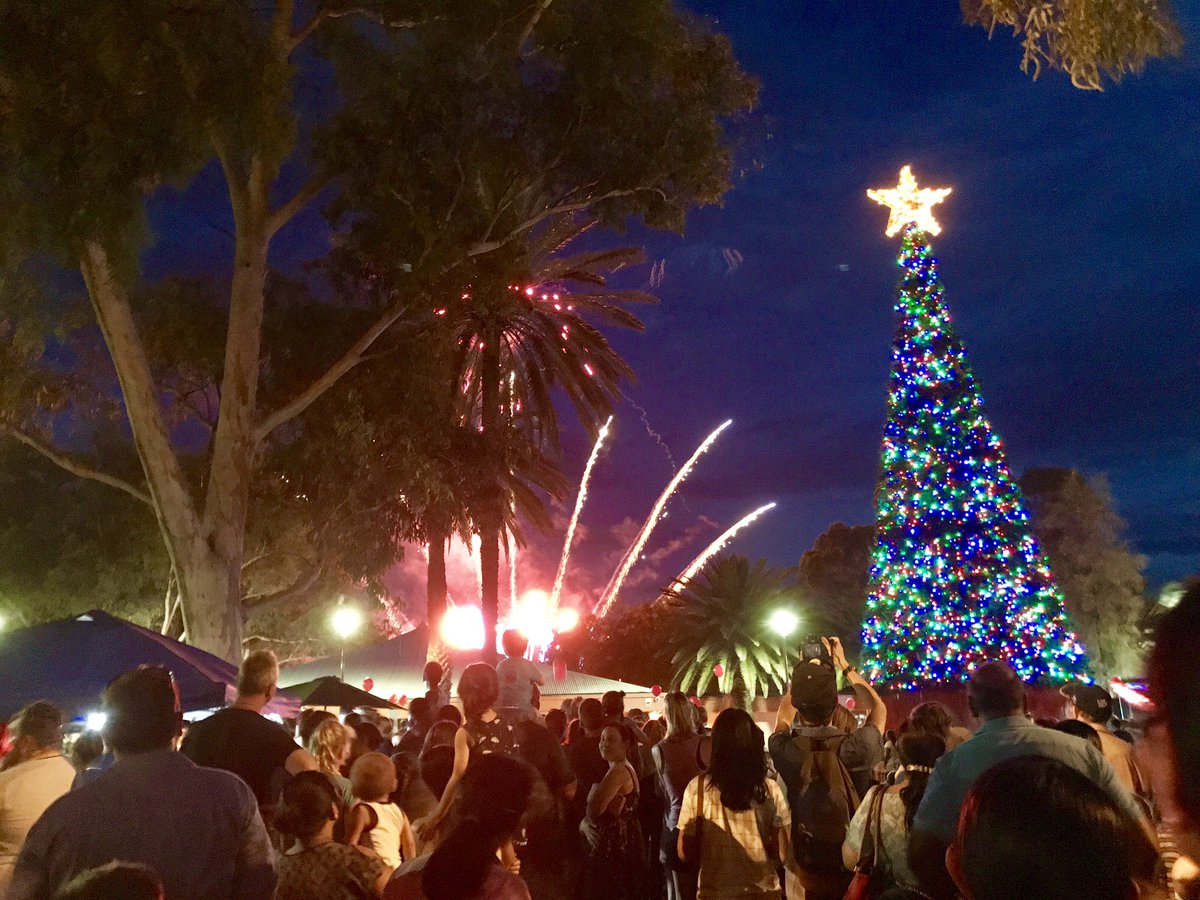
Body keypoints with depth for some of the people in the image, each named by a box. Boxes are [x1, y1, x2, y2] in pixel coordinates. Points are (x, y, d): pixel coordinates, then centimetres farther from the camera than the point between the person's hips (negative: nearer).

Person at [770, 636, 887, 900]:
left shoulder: (783, 749, -21)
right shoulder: (856, 748, -24)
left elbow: (783, 715, 6)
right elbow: (878, 709, 0)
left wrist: (804, 674, 12)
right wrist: (844, 665, 6)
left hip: (803, 874, 1)